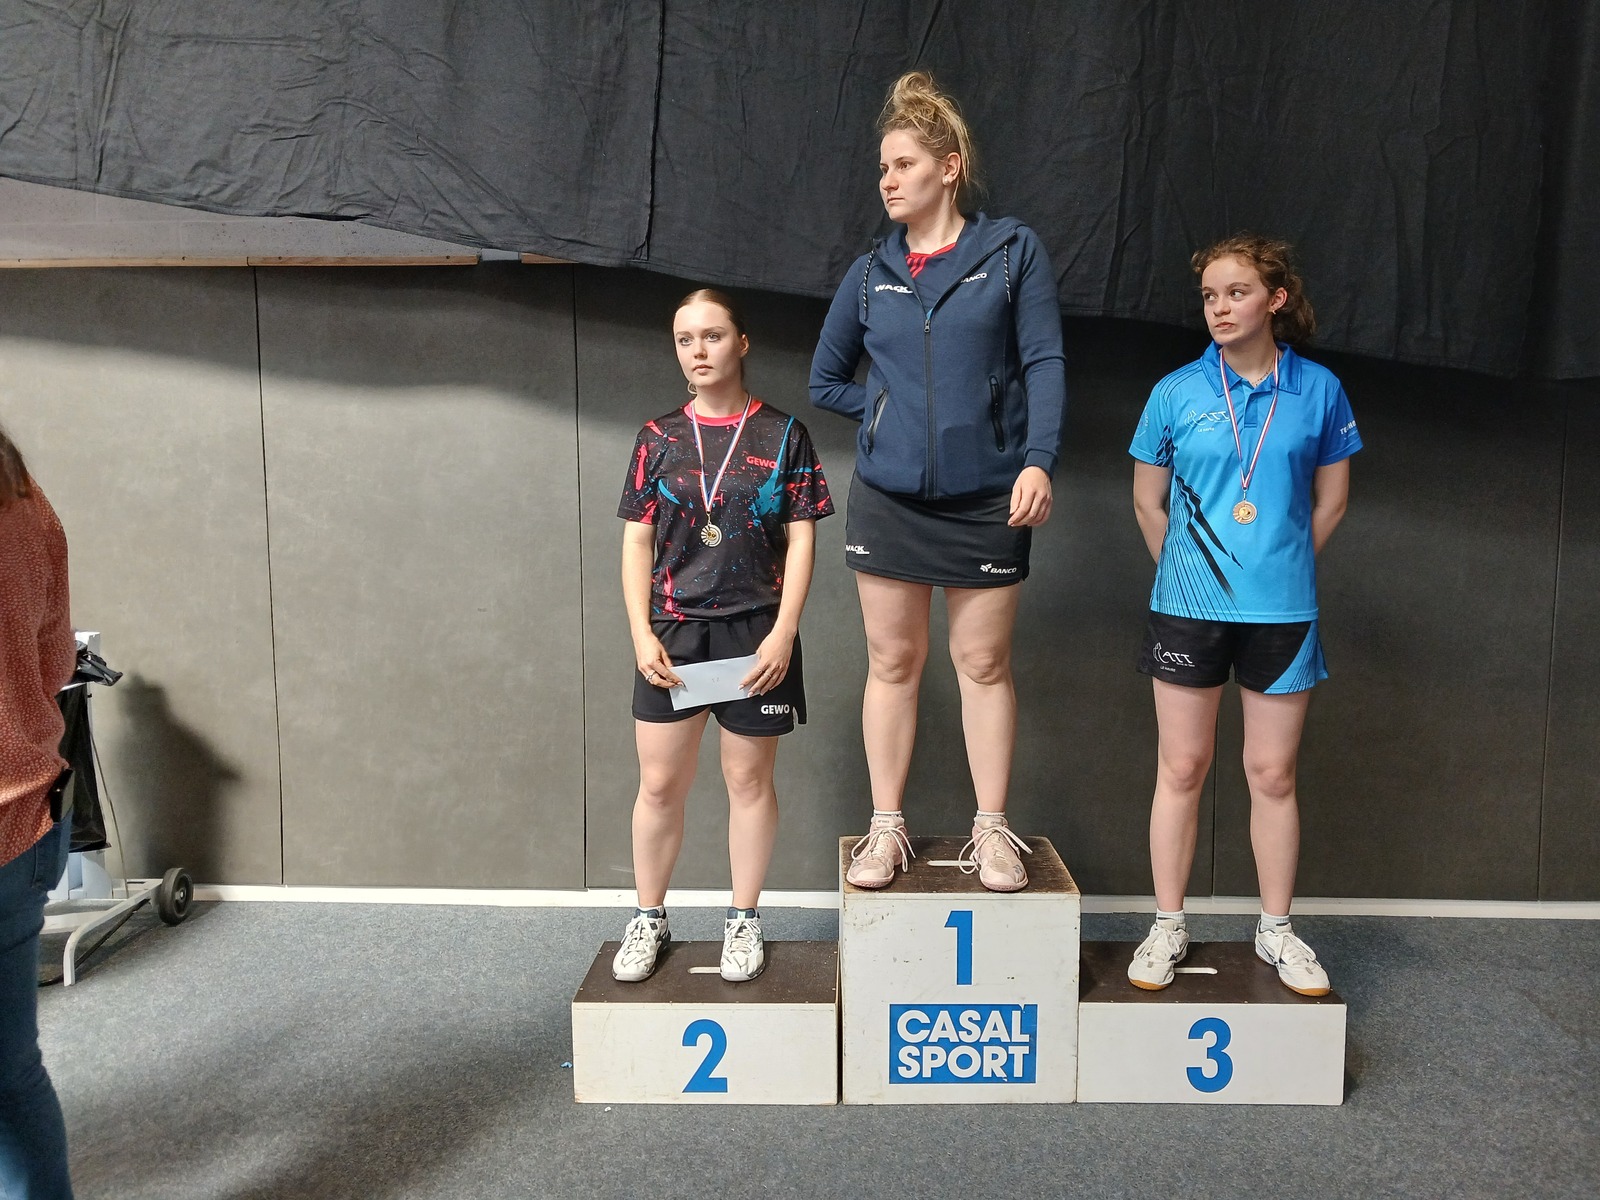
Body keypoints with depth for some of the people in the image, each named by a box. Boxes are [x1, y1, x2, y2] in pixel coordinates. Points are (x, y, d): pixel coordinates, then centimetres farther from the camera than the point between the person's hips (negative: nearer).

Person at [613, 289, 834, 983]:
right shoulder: (659, 438, 6)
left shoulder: (782, 435, 0)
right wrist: (641, 633, -4)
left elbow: (801, 540, -2)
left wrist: (783, 633, -10)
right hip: (673, 634, 2)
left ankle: (744, 921, 25)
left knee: (749, 779, 9)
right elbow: (637, 541, 5)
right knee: (660, 784, 6)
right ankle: (649, 918, 24)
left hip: (756, 633, -1)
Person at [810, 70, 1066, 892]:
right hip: (888, 496, 3)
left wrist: (1037, 459, -19)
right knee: (892, 662, 8)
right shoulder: (870, 274, 9)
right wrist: (890, 410, 4)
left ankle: (991, 830, 18)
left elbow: (1044, 363, -6)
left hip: (986, 499, -2)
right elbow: (825, 379, 18)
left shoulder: (1012, 253, 1)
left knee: (984, 664, 6)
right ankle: (886, 828, 19)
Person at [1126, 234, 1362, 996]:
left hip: (1282, 610, 0)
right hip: (1189, 610, 0)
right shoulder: (1177, 392, -1)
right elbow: (1149, 504, 7)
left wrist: (1279, 567, 7)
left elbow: (1329, 503, 10)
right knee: (1182, 769, 7)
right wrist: (1188, 574, 8)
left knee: (1273, 772, 9)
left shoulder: (1318, 390, 1)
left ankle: (1276, 930, 25)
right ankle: (1168, 927, 20)